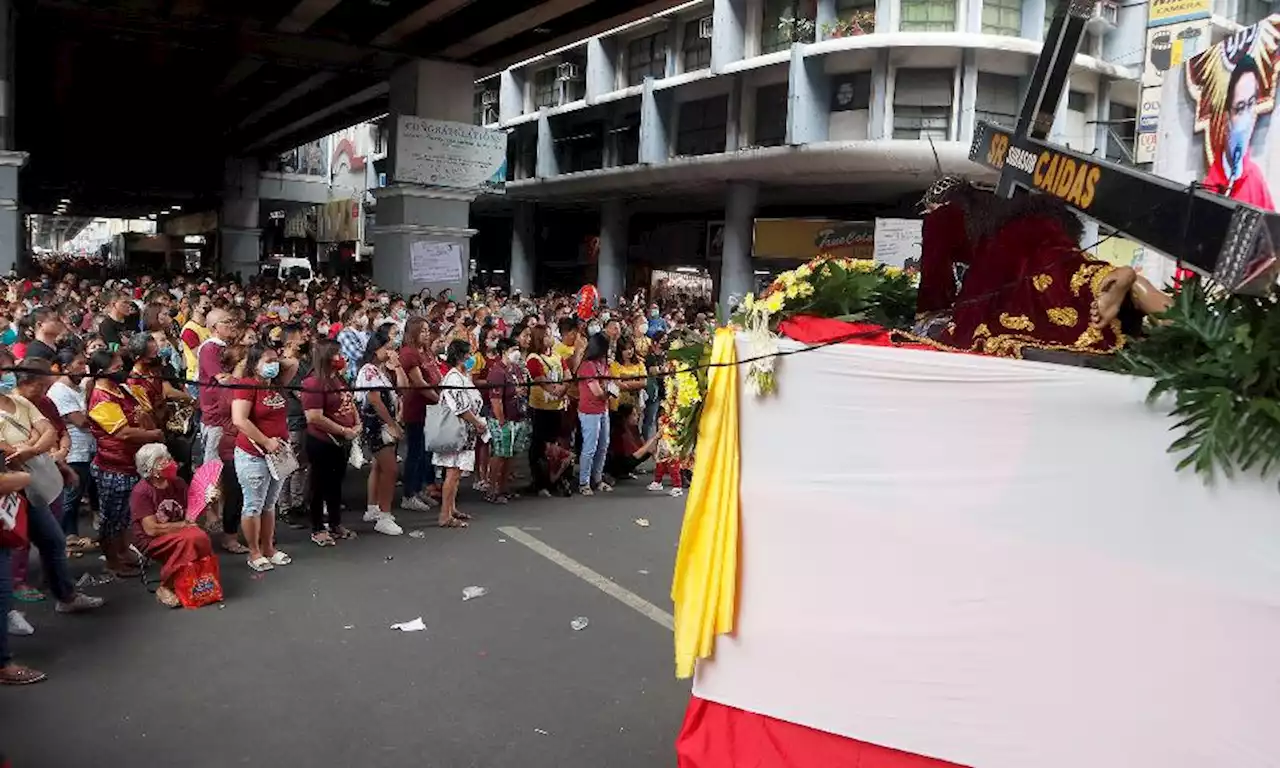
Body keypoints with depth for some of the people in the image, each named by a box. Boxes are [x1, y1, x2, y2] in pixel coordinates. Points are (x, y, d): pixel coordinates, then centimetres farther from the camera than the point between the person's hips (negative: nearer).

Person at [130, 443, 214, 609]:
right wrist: (183, 525, -12)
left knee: (201, 538, -29)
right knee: (188, 540, -32)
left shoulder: (178, 483, 3)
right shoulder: (141, 492, -14)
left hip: (179, 533, 5)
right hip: (151, 541, -5)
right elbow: (152, 529, -18)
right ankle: (165, 588, -16)